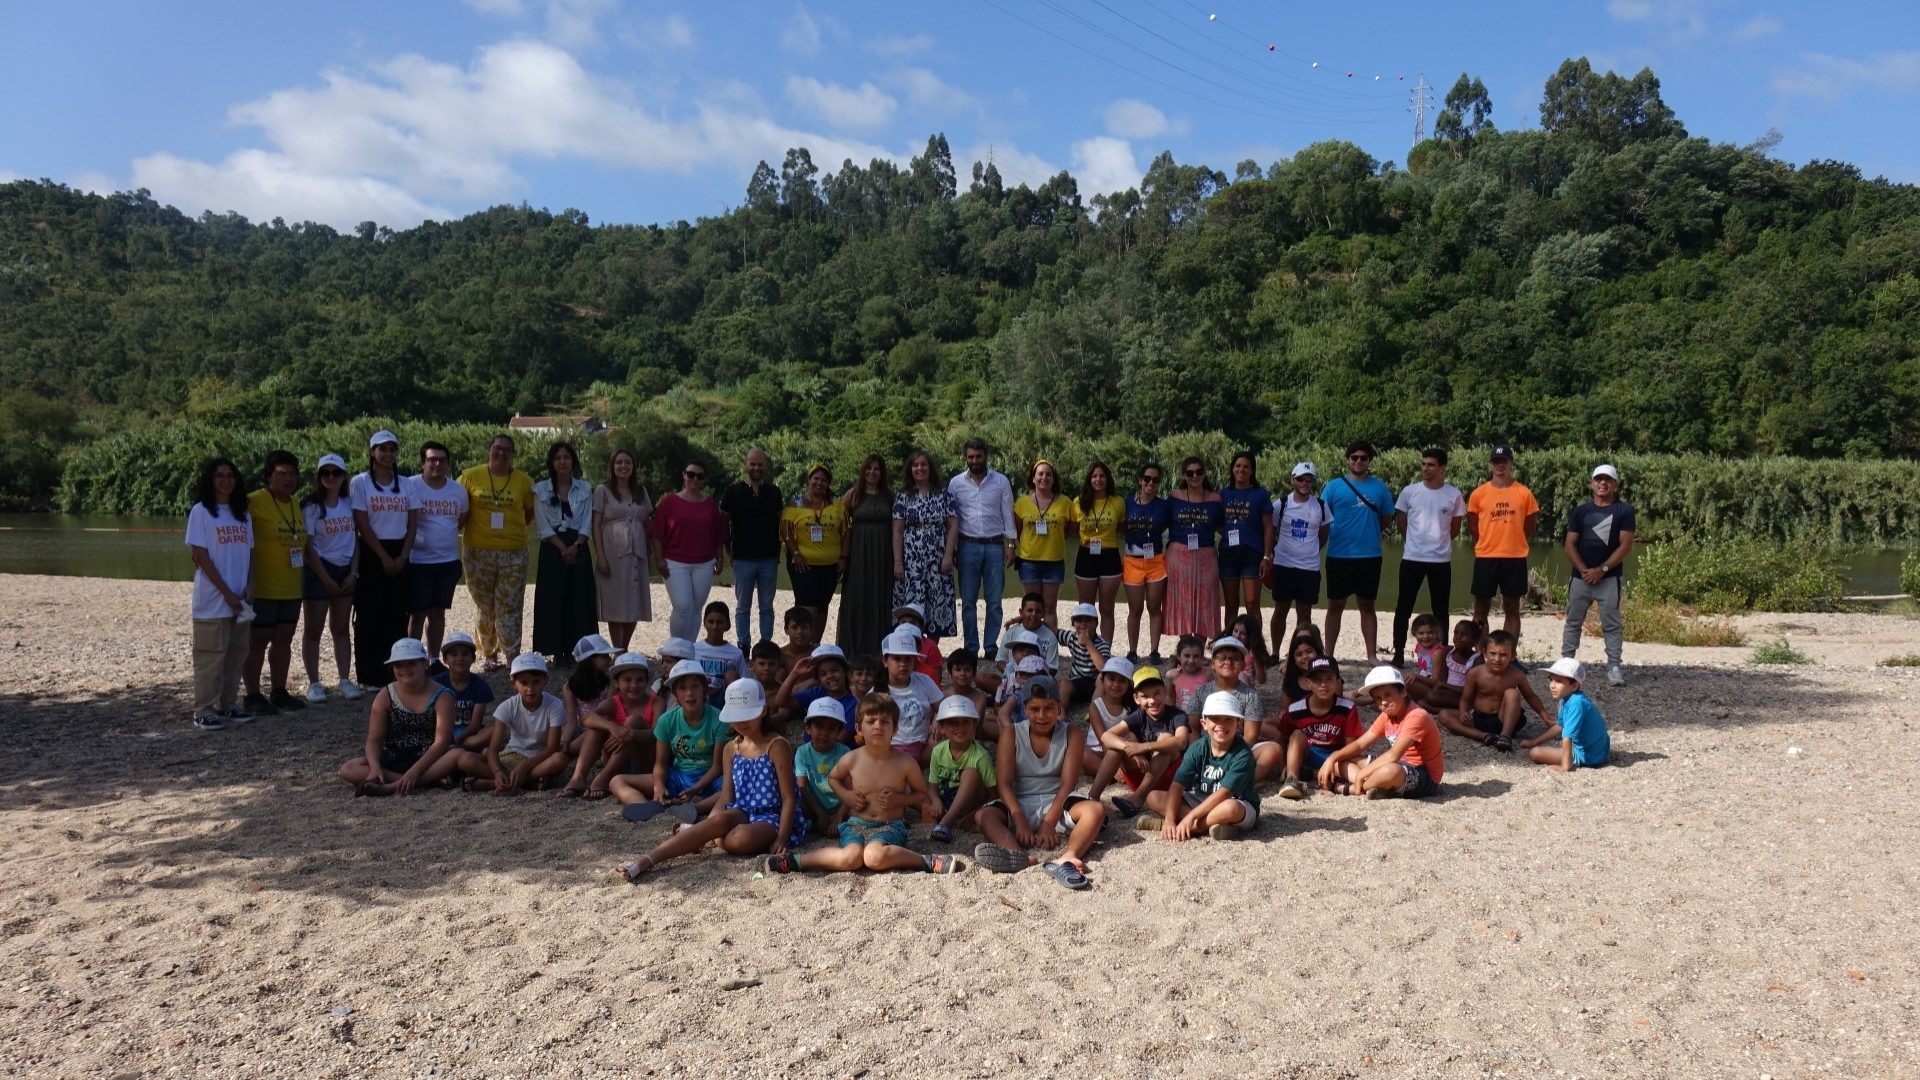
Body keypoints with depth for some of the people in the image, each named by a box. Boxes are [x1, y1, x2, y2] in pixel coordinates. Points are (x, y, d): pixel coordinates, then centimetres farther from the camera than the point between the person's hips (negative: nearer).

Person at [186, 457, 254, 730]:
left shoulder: (243, 514, 12)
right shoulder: (201, 512, -4)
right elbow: (200, 556, -9)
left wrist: (249, 588, -1)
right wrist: (226, 592, -12)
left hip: (240, 599, 6)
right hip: (212, 600, -5)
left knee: (236, 654, 9)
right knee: (210, 656, -3)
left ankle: (228, 706, 19)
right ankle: (203, 711, 3)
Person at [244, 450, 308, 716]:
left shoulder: (296, 505, 11)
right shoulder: (255, 502, -12)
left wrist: (304, 577, 20)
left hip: (291, 589, 7)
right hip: (262, 589, -7)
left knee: (284, 639, 12)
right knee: (257, 640, 2)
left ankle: (279, 692, 21)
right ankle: (252, 696, 10)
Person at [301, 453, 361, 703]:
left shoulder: (349, 504, 6)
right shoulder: (311, 506, -7)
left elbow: (355, 539, 9)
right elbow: (308, 547, -9)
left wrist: (353, 572, -2)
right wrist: (326, 580, -12)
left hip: (346, 572, 4)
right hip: (318, 570, -4)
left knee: (342, 629, 8)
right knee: (314, 630, 2)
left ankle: (344, 680, 13)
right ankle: (314, 683, 7)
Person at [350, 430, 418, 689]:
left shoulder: (405, 484, 11)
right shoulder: (360, 483, -1)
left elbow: (412, 524, 7)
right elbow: (362, 525, -7)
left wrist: (403, 556, -5)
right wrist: (384, 557, -12)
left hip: (400, 555, 4)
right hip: (371, 555, -4)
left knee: (397, 616, 4)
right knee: (369, 616, -1)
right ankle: (369, 675, 5)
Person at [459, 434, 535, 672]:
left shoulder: (524, 481, 2)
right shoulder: (470, 477, 1)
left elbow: (530, 513, 14)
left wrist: (511, 529, 7)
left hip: (514, 553, 0)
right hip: (478, 552, 1)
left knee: (510, 607, -2)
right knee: (484, 607, 9)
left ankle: (513, 658, -1)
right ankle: (489, 655, 19)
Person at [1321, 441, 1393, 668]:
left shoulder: (1379, 487, 5)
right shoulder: (1334, 486, 0)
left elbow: (1387, 518, 14)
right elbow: (1322, 519, 1)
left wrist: (1369, 534, 9)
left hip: (1370, 556, 1)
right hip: (1339, 556, -1)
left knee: (1367, 606, 9)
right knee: (1335, 605, 6)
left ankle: (1372, 656, 13)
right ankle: (1329, 655, 12)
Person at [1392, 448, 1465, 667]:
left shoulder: (1454, 495, -1)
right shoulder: (1409, 492, -1)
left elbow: (1455, 528, 9)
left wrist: (1438, 542, 7)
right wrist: (1416, 541, 9)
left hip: (1441, 560, 0)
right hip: (1412, 558, 0)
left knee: (1441, 611, 6)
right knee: (1403, 608, 3)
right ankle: (1399, 653, 10)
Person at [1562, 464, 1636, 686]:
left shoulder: (1624, 511, 0)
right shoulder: (1580, 512, 8)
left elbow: (1625, 546, -6)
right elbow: (1570, 545, 4)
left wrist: (1602, 569, -13)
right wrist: (1584, 570, -10)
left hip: (1610, 578, -3)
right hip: (1580, 577, 3)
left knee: (1612, 624, -2)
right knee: (1573, 622, 7)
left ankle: (1614, 667, 1)